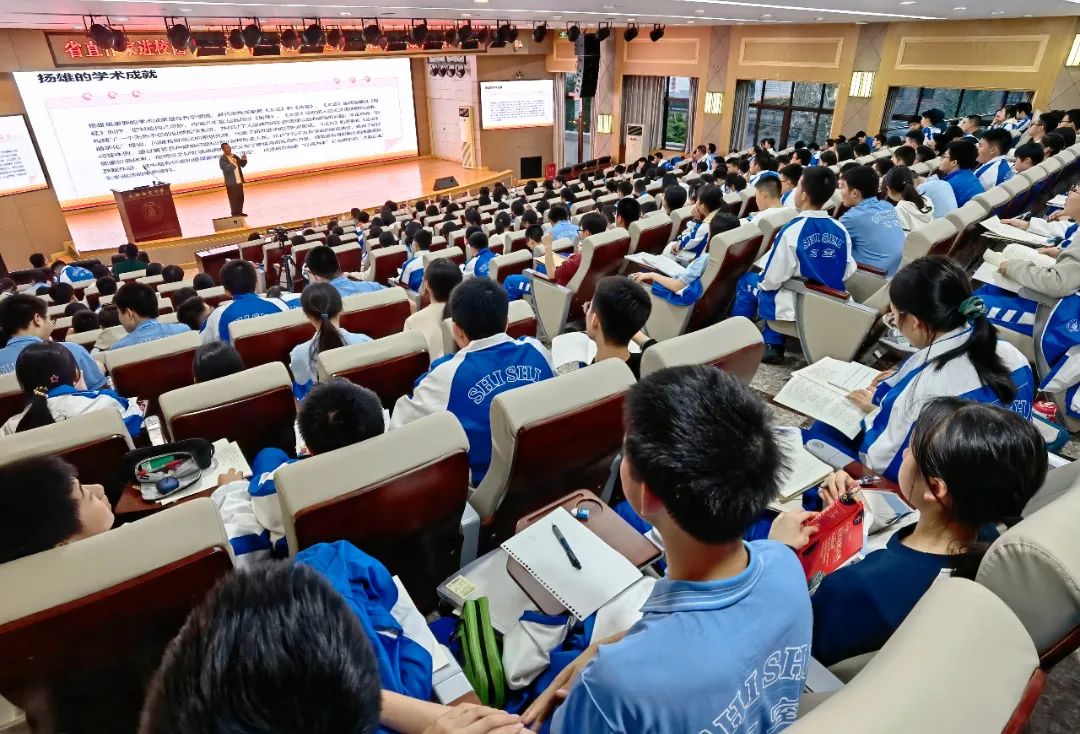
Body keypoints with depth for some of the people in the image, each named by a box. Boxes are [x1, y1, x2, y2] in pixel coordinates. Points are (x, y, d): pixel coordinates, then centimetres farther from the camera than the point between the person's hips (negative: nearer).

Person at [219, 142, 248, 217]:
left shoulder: (234, 156, 11)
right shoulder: (222, 159, -10)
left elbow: (242, 164, 12)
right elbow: (227, 168, -23)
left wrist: (244, 160, -6)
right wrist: (233, 164, -31)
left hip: (239, 182, 7)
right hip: (231, 183, -7)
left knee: (241, 198, 14)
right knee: (233, 199, 0)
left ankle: (239, 212, 26)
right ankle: (235, 214, 8)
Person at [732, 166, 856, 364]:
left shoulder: (791, 230, -21)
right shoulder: (841, 230, -6)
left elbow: (771, 280, -17)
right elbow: (848, 272, 0)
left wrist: (761, 278, 5)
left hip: (799, 308, -5)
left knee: (747, 282, 17)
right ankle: (773, 345, 26)